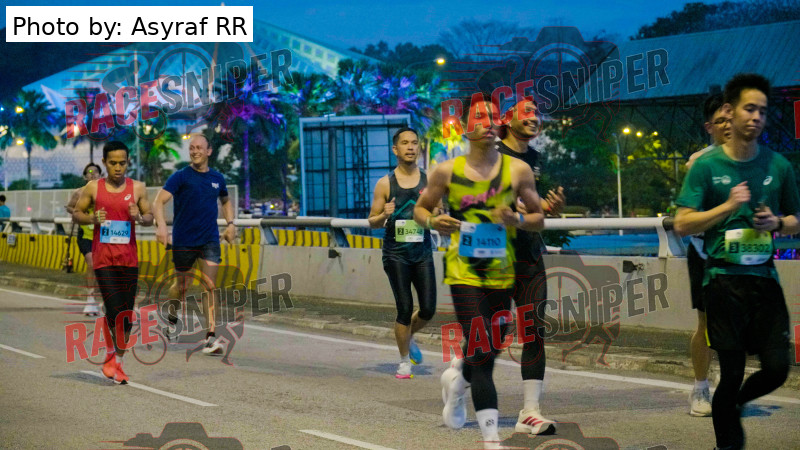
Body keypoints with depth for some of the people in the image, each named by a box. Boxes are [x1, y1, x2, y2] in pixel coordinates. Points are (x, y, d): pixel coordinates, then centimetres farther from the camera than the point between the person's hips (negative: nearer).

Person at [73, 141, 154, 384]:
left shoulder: (137, 188, 5)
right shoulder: (93, 187, 2)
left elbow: (150, 217, 11)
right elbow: (76, 213, 9)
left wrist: (140, 217, -12)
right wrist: (91, 218, -12)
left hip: (128, 258, 2)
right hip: (103, 257, -2)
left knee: (126, 315, 4)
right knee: (115, 310, -13)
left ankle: (116, 361, 18)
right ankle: (112, 355, 7)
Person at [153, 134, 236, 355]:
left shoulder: (217, 178, 7)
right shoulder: (181, 177, -6)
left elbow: (226, 201, 28)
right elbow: (159, 201, -15)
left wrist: (230, 223, 12)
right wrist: (161, 225, -32)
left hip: (210, 239, 2)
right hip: (183, 241, -2)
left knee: (210, 286, -9)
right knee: (181, 285, 11)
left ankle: (211, 337, -11)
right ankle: (172, 318, 42)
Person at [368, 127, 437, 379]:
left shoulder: (429, 181, 6)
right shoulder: (385, 184, 2)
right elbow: (372, 222, 6)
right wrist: (384, 215, -15)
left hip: (423, 252, 2)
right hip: (396, 254, -2)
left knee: (428, 309, -3)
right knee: (405, 309, -6)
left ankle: (409, 337, 30)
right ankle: (405, 361, 12)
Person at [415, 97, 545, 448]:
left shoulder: (518, 170, 3)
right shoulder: (447, 171, 1)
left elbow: (539, 218, 8)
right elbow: (421, 208, 12)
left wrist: (518, 220, -14)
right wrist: (433, 222, -10)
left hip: (501, 272, 3)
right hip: (464, 271, -3)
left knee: (490, 350, 13)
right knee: (482, 353, -13)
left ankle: (456, 381, 49)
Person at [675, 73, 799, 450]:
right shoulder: (706, 167, -1)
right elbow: (682, 224, -5)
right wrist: (727, 206, -16)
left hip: (765, 278, 3)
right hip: (724, 280, -3)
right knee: (732, 372, 0)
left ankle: (733, 405, 27)